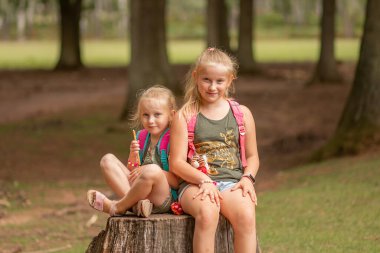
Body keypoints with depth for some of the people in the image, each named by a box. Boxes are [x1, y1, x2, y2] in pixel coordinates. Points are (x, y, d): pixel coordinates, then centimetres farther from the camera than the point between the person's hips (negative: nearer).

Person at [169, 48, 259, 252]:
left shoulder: (242, 114, 13)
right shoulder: (185, 116, 6)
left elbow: (252, 156, 19)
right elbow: (177, 162, 0)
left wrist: (248, 177, -3)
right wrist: (204, 180, -17)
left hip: (232, 182, 2)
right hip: (195, 183, -2)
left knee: (246, 215, -32)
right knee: (207, 213, -37)